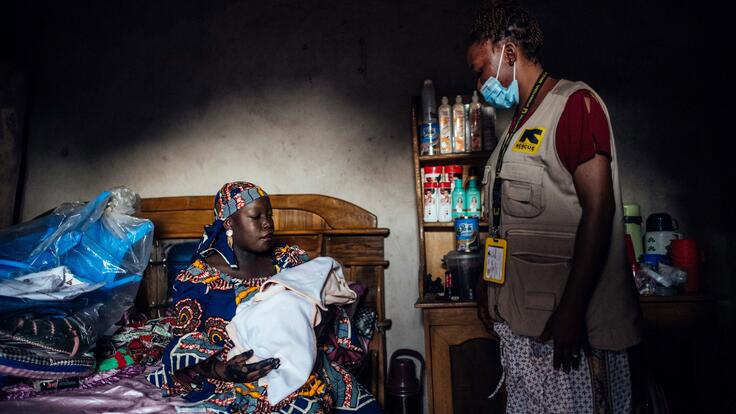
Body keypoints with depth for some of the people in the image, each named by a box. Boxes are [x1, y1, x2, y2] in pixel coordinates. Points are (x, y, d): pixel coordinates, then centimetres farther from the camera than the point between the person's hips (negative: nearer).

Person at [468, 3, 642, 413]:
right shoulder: (520, 122, 18)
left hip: (568, 320, -8)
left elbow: (598, 211, -18)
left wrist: (570, 311, -22)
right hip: (520, 318, 8)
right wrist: (488, 288, 18)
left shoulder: (576, 103, -9)